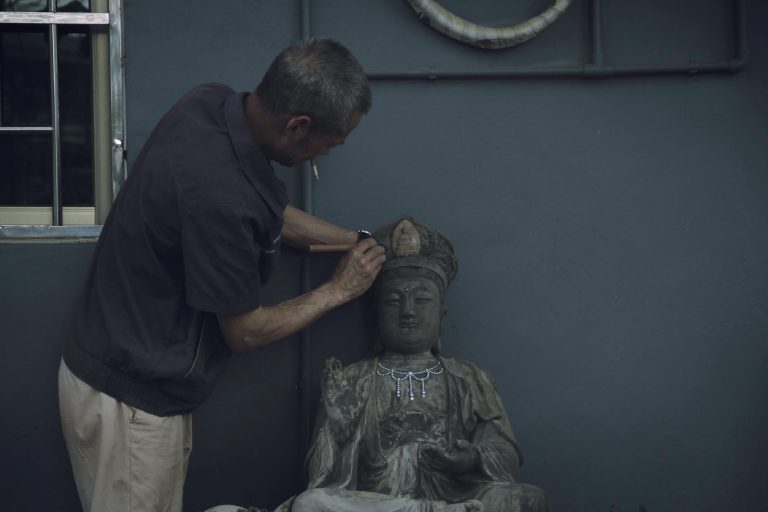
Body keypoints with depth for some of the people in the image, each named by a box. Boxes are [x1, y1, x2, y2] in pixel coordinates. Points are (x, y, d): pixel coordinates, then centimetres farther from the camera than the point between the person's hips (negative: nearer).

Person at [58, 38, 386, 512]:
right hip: (129, 401, -9)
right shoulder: (220, 194, -33)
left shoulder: (214, 102, -7)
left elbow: (272, 212, 14)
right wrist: (339, 290, -6)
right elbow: (246, 332, -18)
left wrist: (362, 241, 13)